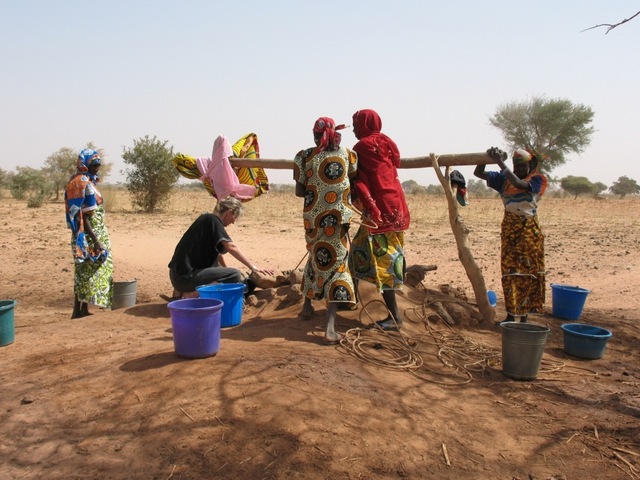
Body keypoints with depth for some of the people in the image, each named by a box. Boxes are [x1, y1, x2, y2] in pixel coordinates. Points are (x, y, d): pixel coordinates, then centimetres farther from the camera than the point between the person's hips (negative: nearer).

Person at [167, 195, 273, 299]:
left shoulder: (207, 219, 16)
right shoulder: (212, 220, -11)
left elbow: (218, 251, 25)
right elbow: (231, 247, -22)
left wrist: (226, 269, 31)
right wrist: (253, 267, -21)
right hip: (186, 275, -10)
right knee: (235, 275, -17)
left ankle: (181, 292, 16)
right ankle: (191, 294, -15)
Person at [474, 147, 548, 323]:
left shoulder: (537, 180, -4)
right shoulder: (504, 178, 7)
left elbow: (518, 184, -25)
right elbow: (478, 173, 4)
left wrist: (501, 162, -25)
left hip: (529, 231, -3)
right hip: (509, 229, 3)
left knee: (527, 272, 1)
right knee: (510, 272, 1)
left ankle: (523, 316, 8)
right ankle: (511, 315, 5)